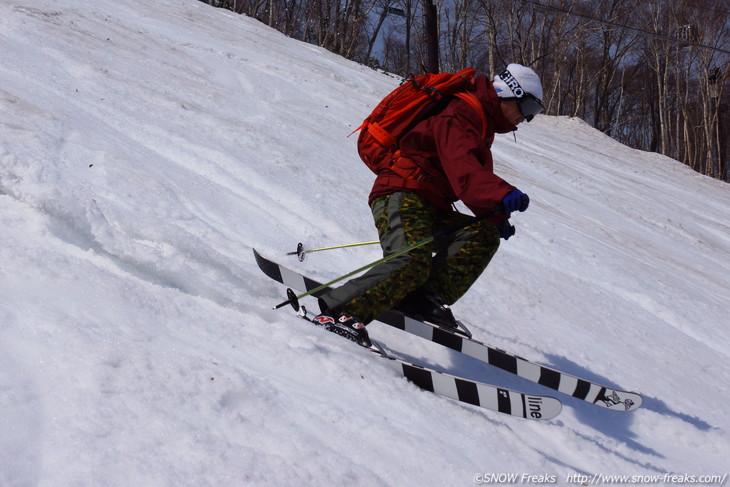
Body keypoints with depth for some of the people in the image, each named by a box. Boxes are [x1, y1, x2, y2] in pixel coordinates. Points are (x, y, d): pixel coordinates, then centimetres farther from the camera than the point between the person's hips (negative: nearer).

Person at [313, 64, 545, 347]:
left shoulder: (482, 127, 25)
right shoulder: (459, 116, -10)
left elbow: (479, 181, 29)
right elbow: (463, 171, -28)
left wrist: (496, 218, 16)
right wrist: (504, 194, -41)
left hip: (431, 207, 10)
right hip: (402, 194, -10)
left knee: (484, 237, -10)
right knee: (412, 263, -31)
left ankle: (426, 297, -21)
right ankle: (338, 313, -29)